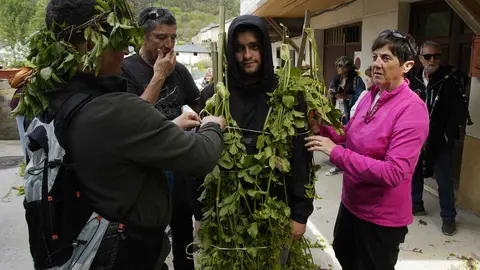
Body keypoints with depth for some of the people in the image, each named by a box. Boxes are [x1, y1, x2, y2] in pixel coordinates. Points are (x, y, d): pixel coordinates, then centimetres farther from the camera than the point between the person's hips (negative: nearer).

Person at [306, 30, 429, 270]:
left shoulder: (412, 109, -25)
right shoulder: (370, 95, 0)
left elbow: (394, 173, -32)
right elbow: (349, 134, 10)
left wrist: (336, 152, -32)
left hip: (382, 215, -8)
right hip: (352, 201, 8)